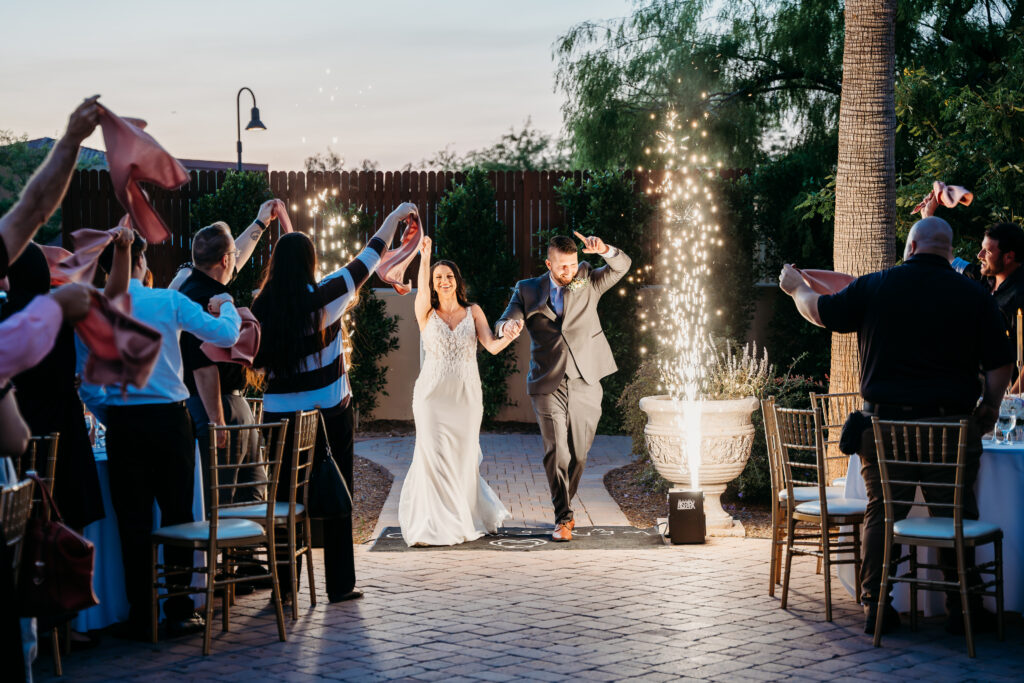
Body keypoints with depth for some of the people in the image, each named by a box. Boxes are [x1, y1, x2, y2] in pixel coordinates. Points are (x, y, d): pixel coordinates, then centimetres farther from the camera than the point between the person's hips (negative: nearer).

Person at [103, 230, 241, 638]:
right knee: (178, 515, 8)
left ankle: (141, 616, 9)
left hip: (122, 424, 1)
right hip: (168, 419, -1)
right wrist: (227, 307, 18)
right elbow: (225, 334, -2)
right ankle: (179, 611, 10)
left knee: (133, 520, 6)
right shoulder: (170, 302, -4)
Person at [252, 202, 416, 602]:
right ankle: (340, 584, 10)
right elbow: (369, 258, 2)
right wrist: (395, 216, 15)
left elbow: (257, 360, 6)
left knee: (284, 497, 9)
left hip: (279, 414, 2)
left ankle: (284, 583, 11)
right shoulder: (324, 297, -10)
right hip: (328, 413, -2)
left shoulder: (262, 306, -4)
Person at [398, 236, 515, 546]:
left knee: (463, 459, 7)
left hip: (467, 395, 1)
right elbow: (422, 290, -18)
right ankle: (438, 525, 2)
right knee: (435, 458, -6)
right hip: (433, 394, -1)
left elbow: (491, 346, -6)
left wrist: (508, 338, -29)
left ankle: (465, 519, 28)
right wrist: (424, 257, -35)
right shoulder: (426, 314, 3)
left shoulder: (473, 312, 6)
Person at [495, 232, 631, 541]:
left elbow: (622, 266, -1)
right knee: (556, 452, -10)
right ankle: (563, 518, -7)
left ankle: (564, 505, 29)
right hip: (548, 385, -1)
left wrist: (603, 249, -23)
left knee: (578, 453, 9)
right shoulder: (527, 290, 8)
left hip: (585, 385, 2)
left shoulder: (587, 281, 10)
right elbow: (502, 324, -1)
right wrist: (508, 325, -27)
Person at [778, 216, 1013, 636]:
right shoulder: (975, 297, 0)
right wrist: (988, 413, 15)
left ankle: (876, 607, 11)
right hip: (952, 424, -1)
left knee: (881, 511, 10)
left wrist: (796, 287, 32)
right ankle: (962, 608, 10)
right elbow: (999, 365, 1)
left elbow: (821, 313, 13)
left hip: (885, 423, 1)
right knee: (956, 515, 8)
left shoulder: (874, 287, -1)